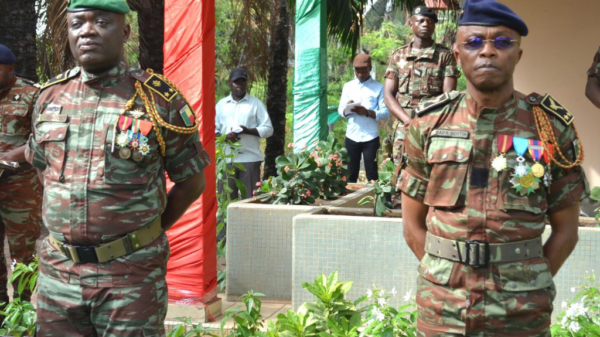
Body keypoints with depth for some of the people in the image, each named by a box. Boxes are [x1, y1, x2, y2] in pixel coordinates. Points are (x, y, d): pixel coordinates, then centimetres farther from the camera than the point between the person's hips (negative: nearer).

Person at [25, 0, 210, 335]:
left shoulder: (159, 99, -6)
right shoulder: (50, 96, 7)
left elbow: (192, 181, 1)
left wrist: (146, 232, 4)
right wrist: (69, 224, 14)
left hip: (132, 272, -4)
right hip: (58, 268, 4)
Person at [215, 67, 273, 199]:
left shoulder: (256, 103, 7)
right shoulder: (221, 104, 14)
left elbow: (268, 129, 3)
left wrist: (248, 131, -13)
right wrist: (225, 136, -9)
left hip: (249, 158, -2)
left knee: (250, 198, -4)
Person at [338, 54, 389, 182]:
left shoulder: (379, 87, 1)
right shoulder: (348, 86, 10)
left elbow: (386, 113, -5)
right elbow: (340, 111, 5)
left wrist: (368, 112, -21)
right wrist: (347, 109, -18)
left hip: (370, 138, -2)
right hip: (351, 137, 3)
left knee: (372, 175, 1)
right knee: (351, 174, 7)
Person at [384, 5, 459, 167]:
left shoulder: (445, 56, 5)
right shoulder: (398, 55, 11)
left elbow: (448, 95, -2)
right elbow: (388, 95, 6)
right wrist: (408, 121, -9)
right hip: (404, 128, 2)